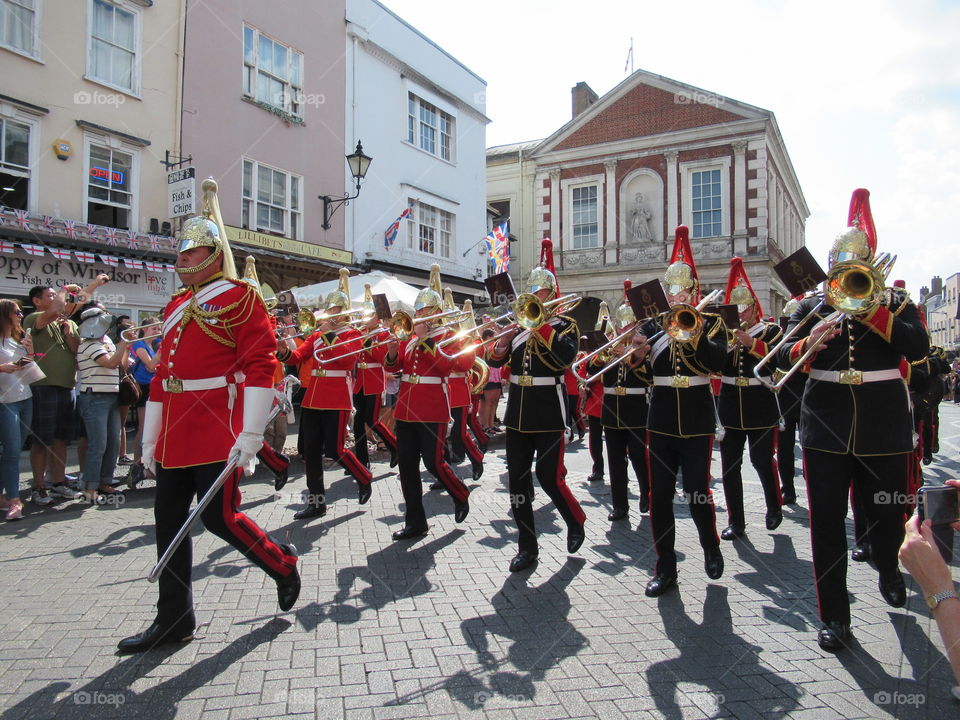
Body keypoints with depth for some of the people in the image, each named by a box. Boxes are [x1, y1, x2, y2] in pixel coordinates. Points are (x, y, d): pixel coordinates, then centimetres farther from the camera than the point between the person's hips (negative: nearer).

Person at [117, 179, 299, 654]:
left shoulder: (239, 297, -6)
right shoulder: (175, 307, 17)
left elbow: (260, 366, -13)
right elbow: (162, 374, 18)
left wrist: (250, 435, -19)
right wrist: (150, 439, 17)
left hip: (219, 432, -7)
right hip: (176, 435, 8)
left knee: (219, 516, -2)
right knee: (169, 519, 9)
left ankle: (284, 565, 24)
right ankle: (174, 618, 22)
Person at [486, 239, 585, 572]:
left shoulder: (565, 325, -1)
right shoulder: (521, 323, 12)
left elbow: (566, 356, -23)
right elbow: (495, 361, 7)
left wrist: (540, 325, -22)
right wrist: (503, 339, -12)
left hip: (548, 410, -5)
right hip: (518, 410, 5)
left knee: (550, 477, -3)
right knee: (517, 478, 5)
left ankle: (576, 522, 26)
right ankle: (527, 546, 16)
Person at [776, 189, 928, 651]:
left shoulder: (896, 304, 6)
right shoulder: (812, 306, 8)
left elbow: (918, 348, -12)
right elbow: (782, 356, -1)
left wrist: (870, 309, -18)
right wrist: (807, 344, -21)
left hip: (882, 427, 0)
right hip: (826, 426, 0)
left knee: (887, 512, 13)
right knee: (826, 520, 0)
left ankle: (889, 573, 46)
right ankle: (834, 616, 11)